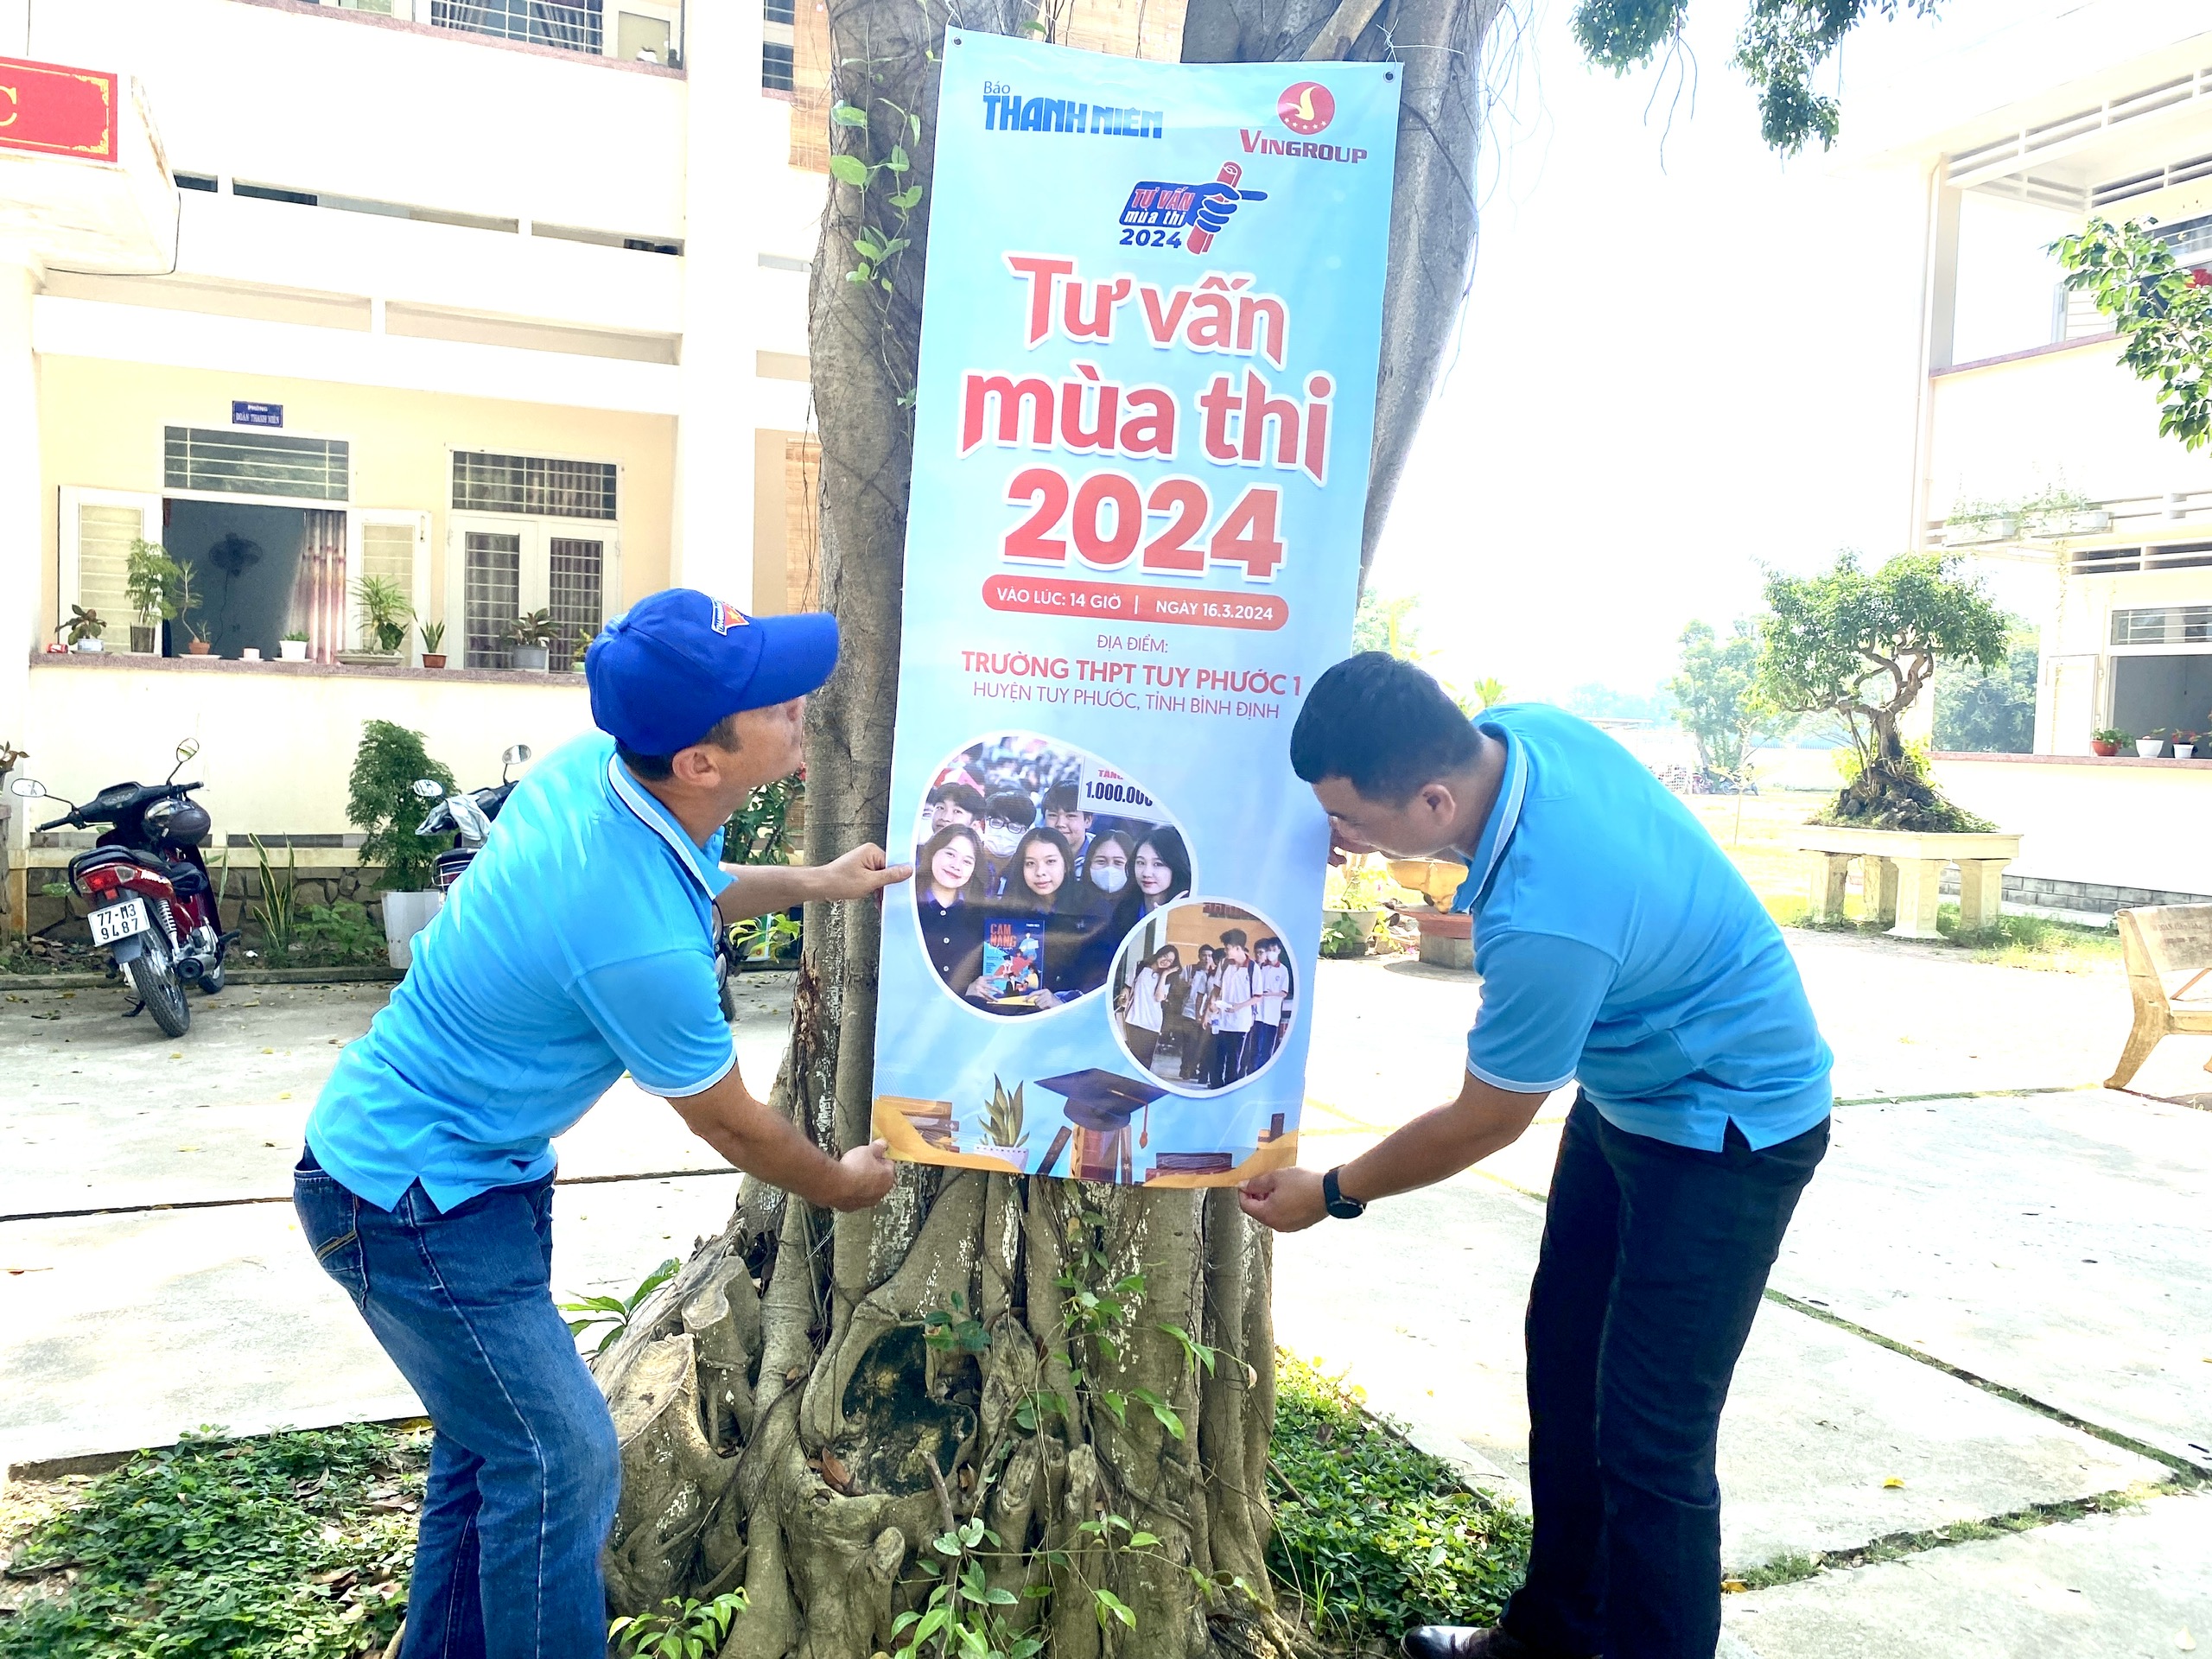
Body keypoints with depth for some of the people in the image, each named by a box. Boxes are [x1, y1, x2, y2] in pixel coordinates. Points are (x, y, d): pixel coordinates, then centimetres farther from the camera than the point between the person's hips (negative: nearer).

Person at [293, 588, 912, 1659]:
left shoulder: (590, 766, -11)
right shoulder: (641, 944, -34)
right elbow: (729, 1126, -14)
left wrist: (811, 883, 11)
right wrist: (843, 1185, 4)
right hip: (414, 1199, -9)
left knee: (490, 1441, 21)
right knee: (559, 1463, -2)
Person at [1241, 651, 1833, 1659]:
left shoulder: (1544, 922, -39)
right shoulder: (1517, 730, -17)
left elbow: (1483, 1126, -21)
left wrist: (1329, 1196, -5)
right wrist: (1369, 841, -7)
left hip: (1730, 1128, -9)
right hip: (1631, 1089, 9)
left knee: (1648, 1439, -6)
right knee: (1564, 1362, 16)